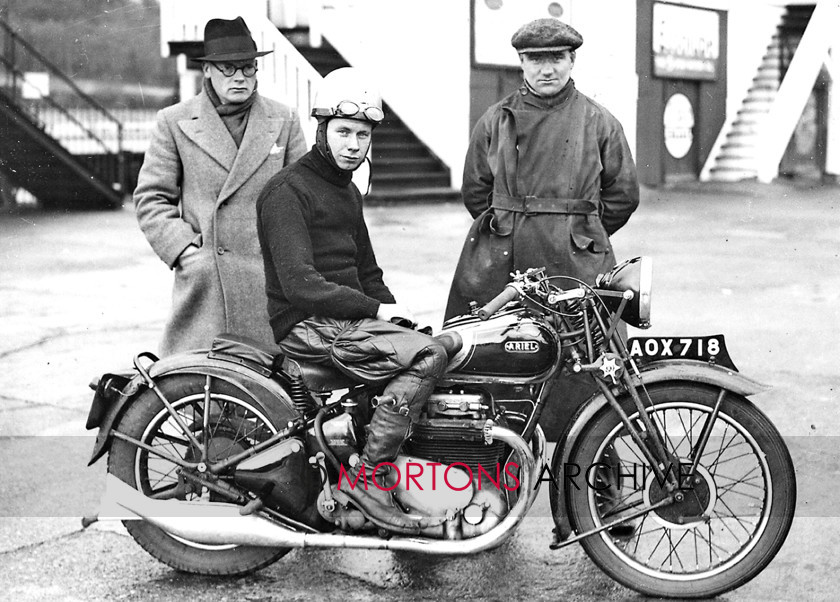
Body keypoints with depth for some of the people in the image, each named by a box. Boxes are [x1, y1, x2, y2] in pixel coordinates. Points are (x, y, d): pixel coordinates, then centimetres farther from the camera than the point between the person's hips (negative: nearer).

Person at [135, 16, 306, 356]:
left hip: (272, 279, 2)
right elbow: (151, 198, 6)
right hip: (203, 275, -1)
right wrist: (182, 249, -7)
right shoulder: (174, 122, 7)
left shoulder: (284, 120, 12)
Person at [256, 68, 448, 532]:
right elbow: (300, 284, -19)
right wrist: (375, 309, -17)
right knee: (429, 356, -25)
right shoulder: (287, 191, -10)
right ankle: (366, 476, -22)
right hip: (307, 325, -9)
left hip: (351, 318, 9)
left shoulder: (347, 192, 21)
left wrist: (397, 314, 8)